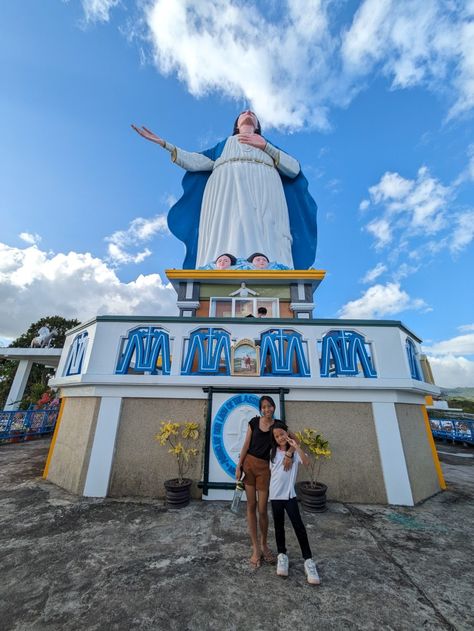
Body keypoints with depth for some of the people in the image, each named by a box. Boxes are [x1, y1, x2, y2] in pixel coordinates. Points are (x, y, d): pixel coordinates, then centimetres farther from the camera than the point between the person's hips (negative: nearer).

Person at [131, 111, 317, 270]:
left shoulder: (269, 145, 37)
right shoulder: (224, 144, 40)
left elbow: (294, 169, 19)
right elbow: (197, 163, 25)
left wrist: (265, 146, 11)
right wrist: (164, 144, 20)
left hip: (263, 192, 0)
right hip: (228, 190, 0)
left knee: (266, 245, -25)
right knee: (228, 241, -26)